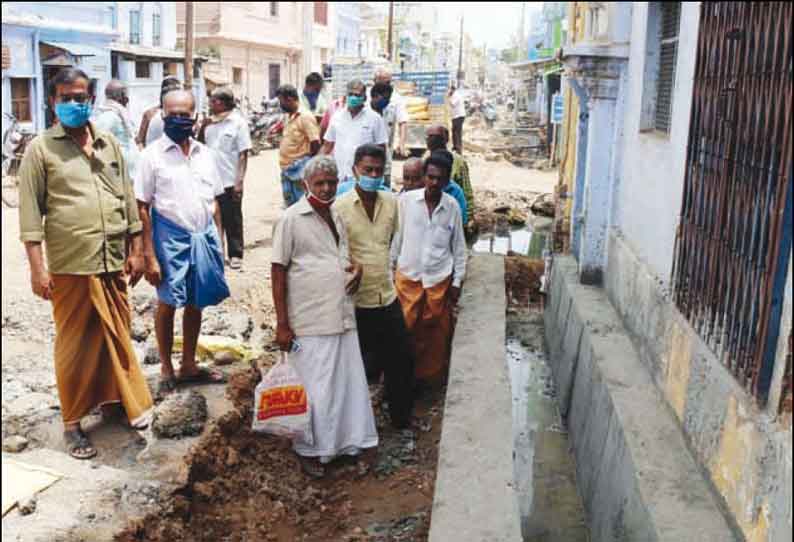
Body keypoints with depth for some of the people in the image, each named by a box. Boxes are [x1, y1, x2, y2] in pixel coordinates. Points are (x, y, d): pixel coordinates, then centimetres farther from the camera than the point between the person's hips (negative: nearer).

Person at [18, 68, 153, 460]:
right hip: (71, 266, -4)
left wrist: (136, 250, 10)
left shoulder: (109, 144, 10)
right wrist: (37, 266, -11)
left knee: (117, 337, 14)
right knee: (75, 345, 5)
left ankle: (115, 402, 33)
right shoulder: (40, 149, -2)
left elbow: (127, 199, 14)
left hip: (113, 262, 4)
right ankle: (73, 422, 19)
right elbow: (30, 211, -5)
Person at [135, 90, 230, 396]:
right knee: (168, 304, 7)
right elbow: (142, 208, -8)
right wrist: (149, 255, -12)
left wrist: (218, 241, 9)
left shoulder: (205, 154, 7)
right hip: (171, 238, -4)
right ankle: (166, 368, 23)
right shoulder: (152, 155, -6)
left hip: (204, 237, 4)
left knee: (195, 304, 13)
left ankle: (189, 365, 29)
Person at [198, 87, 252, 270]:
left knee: (233, 220, 5)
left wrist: (239, 181, -14)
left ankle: (235, 255, 15)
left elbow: (243, 154, -9)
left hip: (230, 181, -5)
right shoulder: (209, 123, 7)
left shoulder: (238, 123, -7)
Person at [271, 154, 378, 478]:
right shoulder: (292, 219, -9)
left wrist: (356, 268, 1)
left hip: (342, 318, 7)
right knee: (315, 390, 2)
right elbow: (278, 271, -9)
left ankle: (345, 441, 30)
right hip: (309, 322, -6)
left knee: (348, 384, 13)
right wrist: (282, 324, -13)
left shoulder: (337, 217, 11)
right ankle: (310, 450, 21)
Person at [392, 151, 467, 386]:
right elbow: (396, 237, 2)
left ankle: (431, 376, 26)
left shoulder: (452, 206, -2)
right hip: (408, 276, -1)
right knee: (406, 329, 4)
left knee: (437, 332, 9)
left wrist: (457, 281, 3)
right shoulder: (406, 200, -6)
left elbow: (458, 247, 5)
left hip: (440, 279, 1)